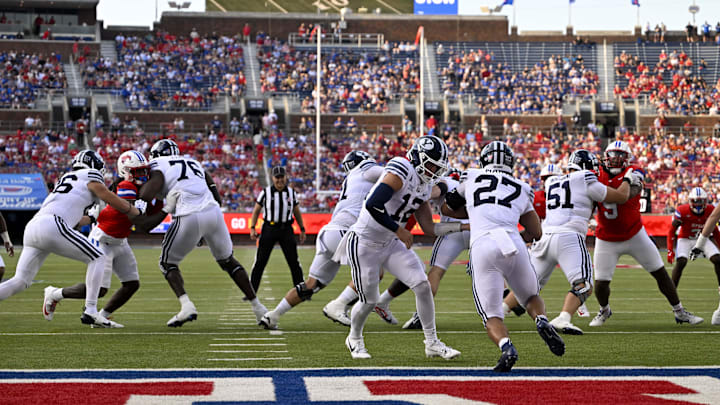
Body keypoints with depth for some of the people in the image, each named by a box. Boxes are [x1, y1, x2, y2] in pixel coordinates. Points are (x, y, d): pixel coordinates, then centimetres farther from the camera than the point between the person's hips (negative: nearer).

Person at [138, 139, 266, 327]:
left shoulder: (159, 166, 6)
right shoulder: (193, 163, 25)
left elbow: (146, 195, -11)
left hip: (189, 218, -6)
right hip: (213, 212, 6)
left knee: (168, 262, 13)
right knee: (228, 261, 23)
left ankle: (186, 305, -9)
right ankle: (257, 307, 23)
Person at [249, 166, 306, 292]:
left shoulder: (291, 193, 5)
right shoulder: (265, 192, -2)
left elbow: (297, 212, 15)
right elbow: (256, 211, 4)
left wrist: (302, 229, 13)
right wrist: (252, 228, -6)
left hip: (286, 229, 2)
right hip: (269, 229, -2)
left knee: (294, 262, 0)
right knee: (260, 262, -1)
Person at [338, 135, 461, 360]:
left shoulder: (425, 186, 5)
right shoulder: (402, 171, -23)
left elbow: (429, 228, 8)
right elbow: (372, 205, -33)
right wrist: (399, 230, -25)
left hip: (390, 243, 7)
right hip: (364, 244, -7)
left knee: (422, 285, -6)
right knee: (369, 300, 3)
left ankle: (432, 343, 4)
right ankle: (354, 339, 34)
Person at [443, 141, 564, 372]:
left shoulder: (473, 179, 21)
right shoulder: (521, 190, 24)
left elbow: (447, 208, 35)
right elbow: (536, 233, 29)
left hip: (482, 245, -2)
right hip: (513, 244, 2)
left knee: (492, 316, 3)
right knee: (531, 296, 27)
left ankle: (505, 346, -28)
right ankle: (542, 321, -5)